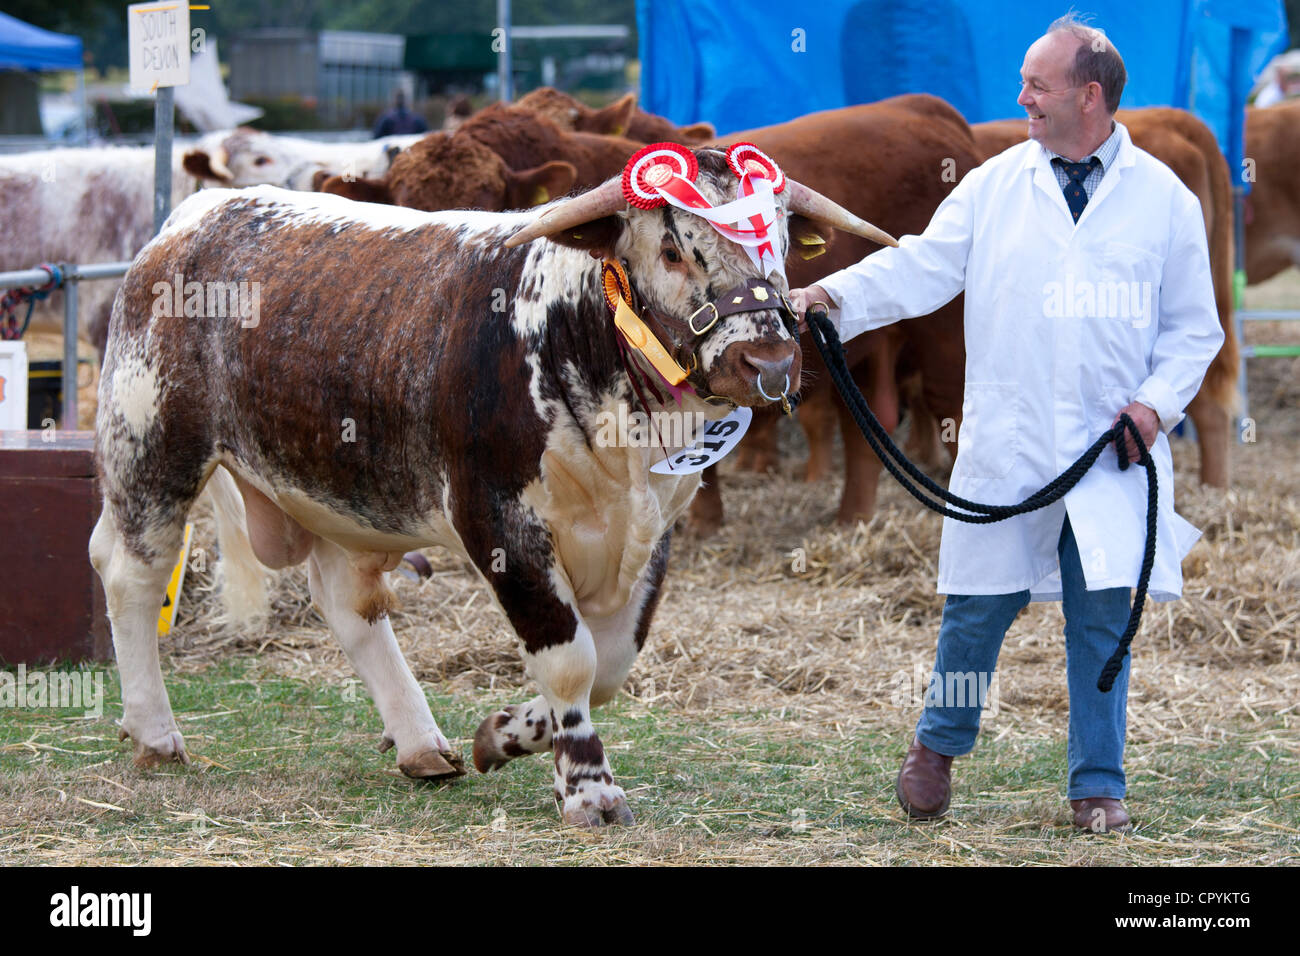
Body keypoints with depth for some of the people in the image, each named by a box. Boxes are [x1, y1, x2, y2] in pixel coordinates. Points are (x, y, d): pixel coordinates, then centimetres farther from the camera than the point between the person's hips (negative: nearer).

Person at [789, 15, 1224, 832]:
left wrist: (1158, 400, -6)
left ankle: (1099, 784, 13)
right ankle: (940, 745, 27)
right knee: (980, 604, 3)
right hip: (1007, 448, 1)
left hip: (1113, 452, 0)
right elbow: (922, 267, 1)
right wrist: (837, 296, -15)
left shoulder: (1163, 198, 4)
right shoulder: (995, 185, 6)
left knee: (1103, 615, 2)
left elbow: (1194, 326, 9)